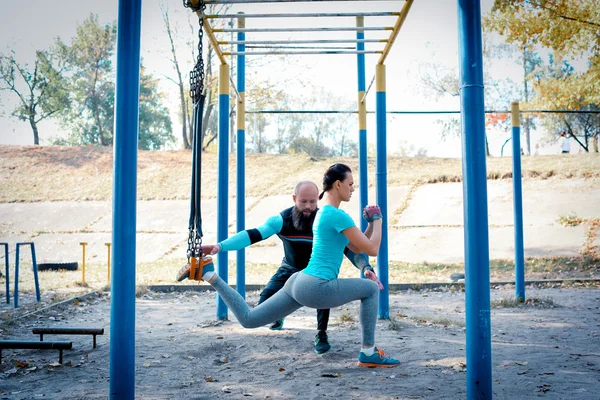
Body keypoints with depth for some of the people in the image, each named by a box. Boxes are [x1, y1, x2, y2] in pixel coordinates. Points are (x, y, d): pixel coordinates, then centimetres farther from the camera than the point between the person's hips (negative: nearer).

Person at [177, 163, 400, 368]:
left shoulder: (323, 213, 20)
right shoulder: (339, 216, -12)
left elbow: (357, 248, 26)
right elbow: (372, 250, -8)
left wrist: (372, 223, 15)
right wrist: (378, 220, 7)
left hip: (300, 283, 9)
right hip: (315, 288, -9)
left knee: (248, 319, 15)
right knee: (371, 288, 4)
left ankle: (208, 274, 7)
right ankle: (368, 353, 8)